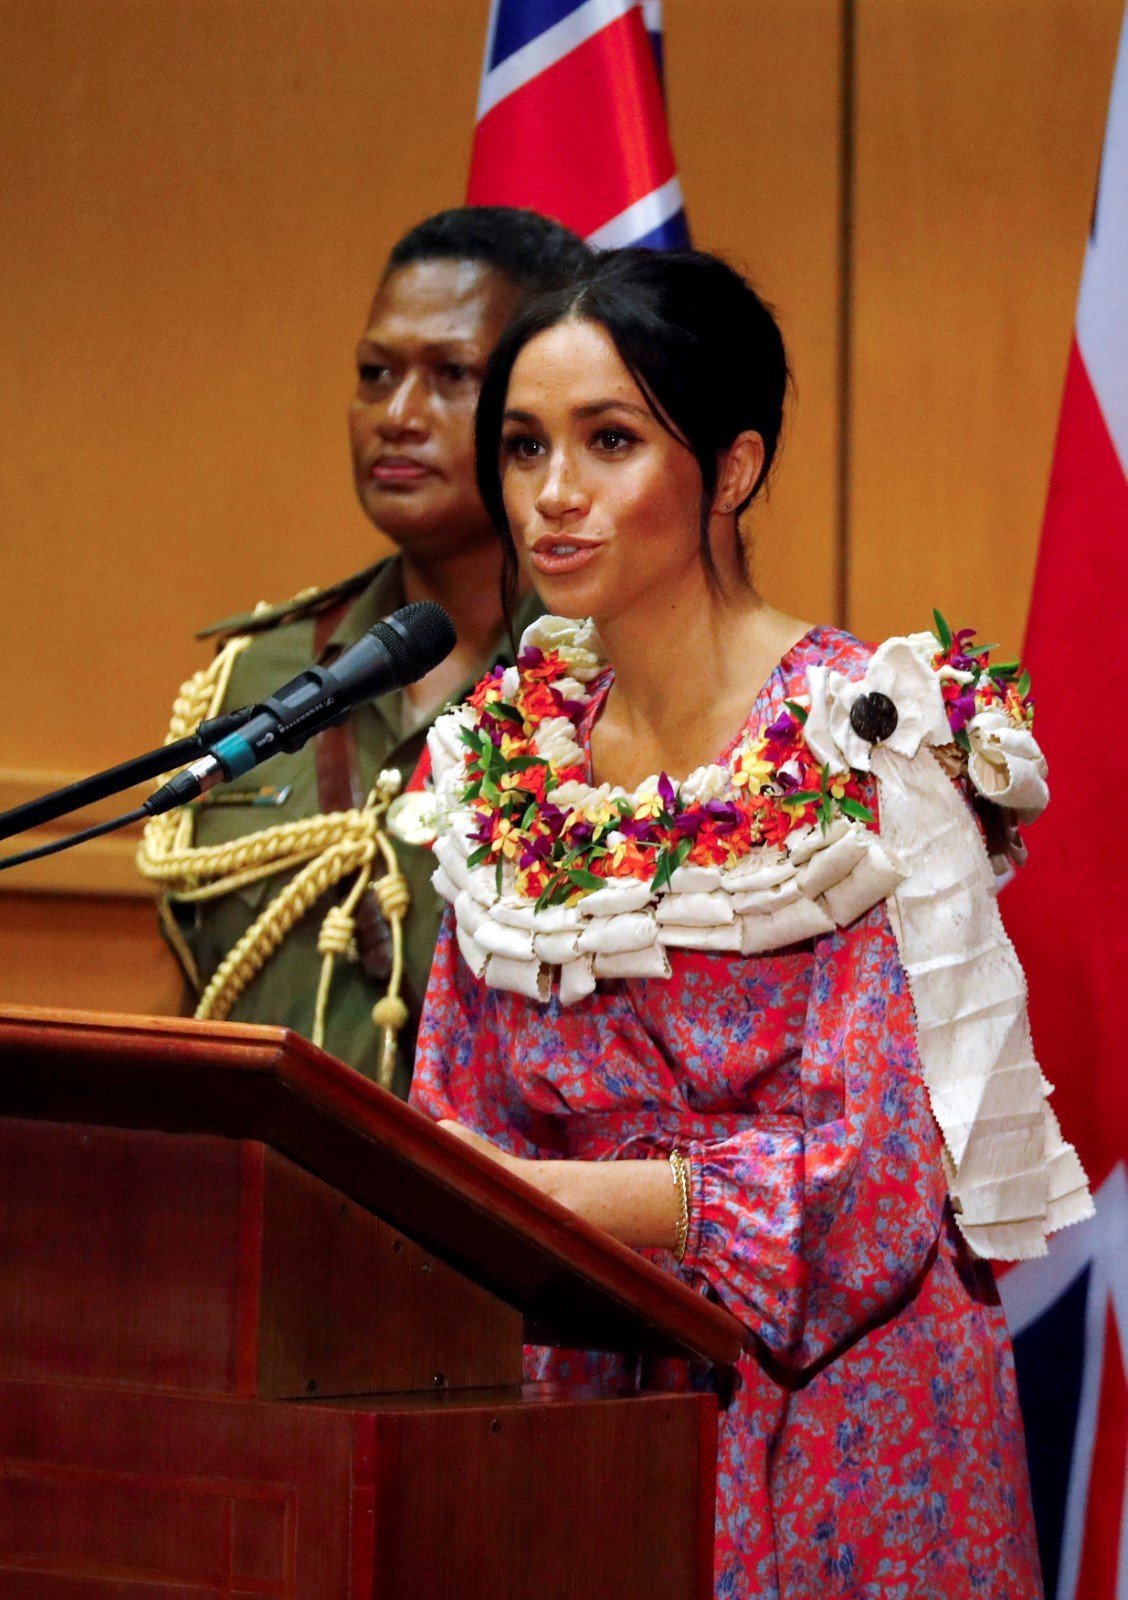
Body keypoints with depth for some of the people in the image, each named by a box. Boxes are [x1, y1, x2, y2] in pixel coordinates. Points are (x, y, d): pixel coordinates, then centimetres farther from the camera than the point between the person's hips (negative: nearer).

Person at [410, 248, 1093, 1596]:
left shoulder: (872, 747, -10)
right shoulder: (506, 765, 7)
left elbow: (881, 1172, -16)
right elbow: (464, 1132, 11)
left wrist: (543, 1194, -23)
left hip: (835, 1421, -4)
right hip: (589, 1406, 4)